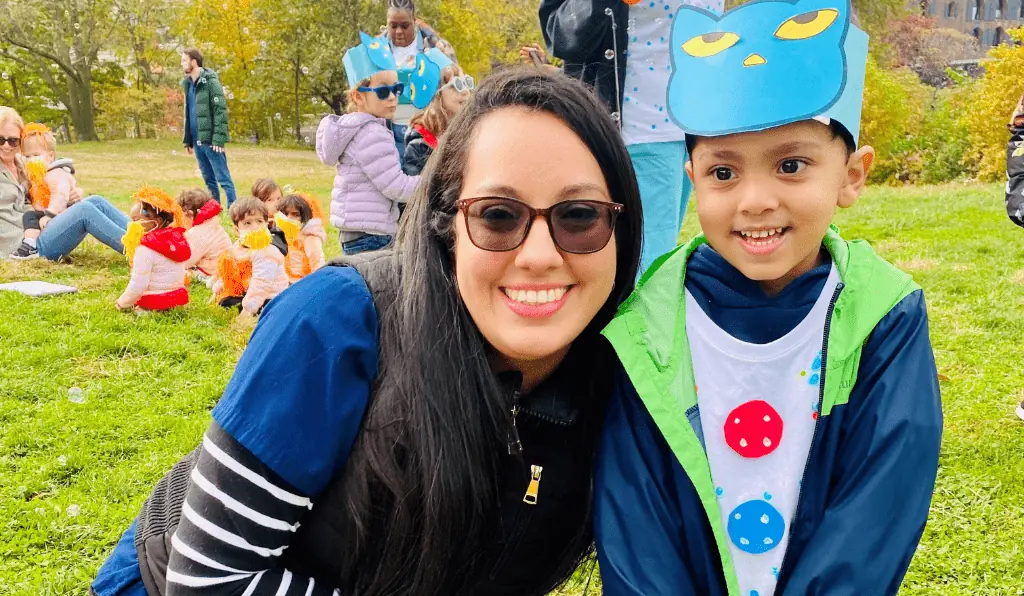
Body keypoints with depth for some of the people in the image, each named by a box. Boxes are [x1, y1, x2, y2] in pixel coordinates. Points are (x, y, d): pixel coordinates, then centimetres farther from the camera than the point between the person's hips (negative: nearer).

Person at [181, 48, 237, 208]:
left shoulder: (211, 81, -9)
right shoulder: (188, 84, 15)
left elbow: (221, 111, -14)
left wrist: (218, 138, -21)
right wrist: (188, 140, 16)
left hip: (211, 140, -7)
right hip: (197, 140, 7)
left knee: (223, 178, -5)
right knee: (208, 179, 12)